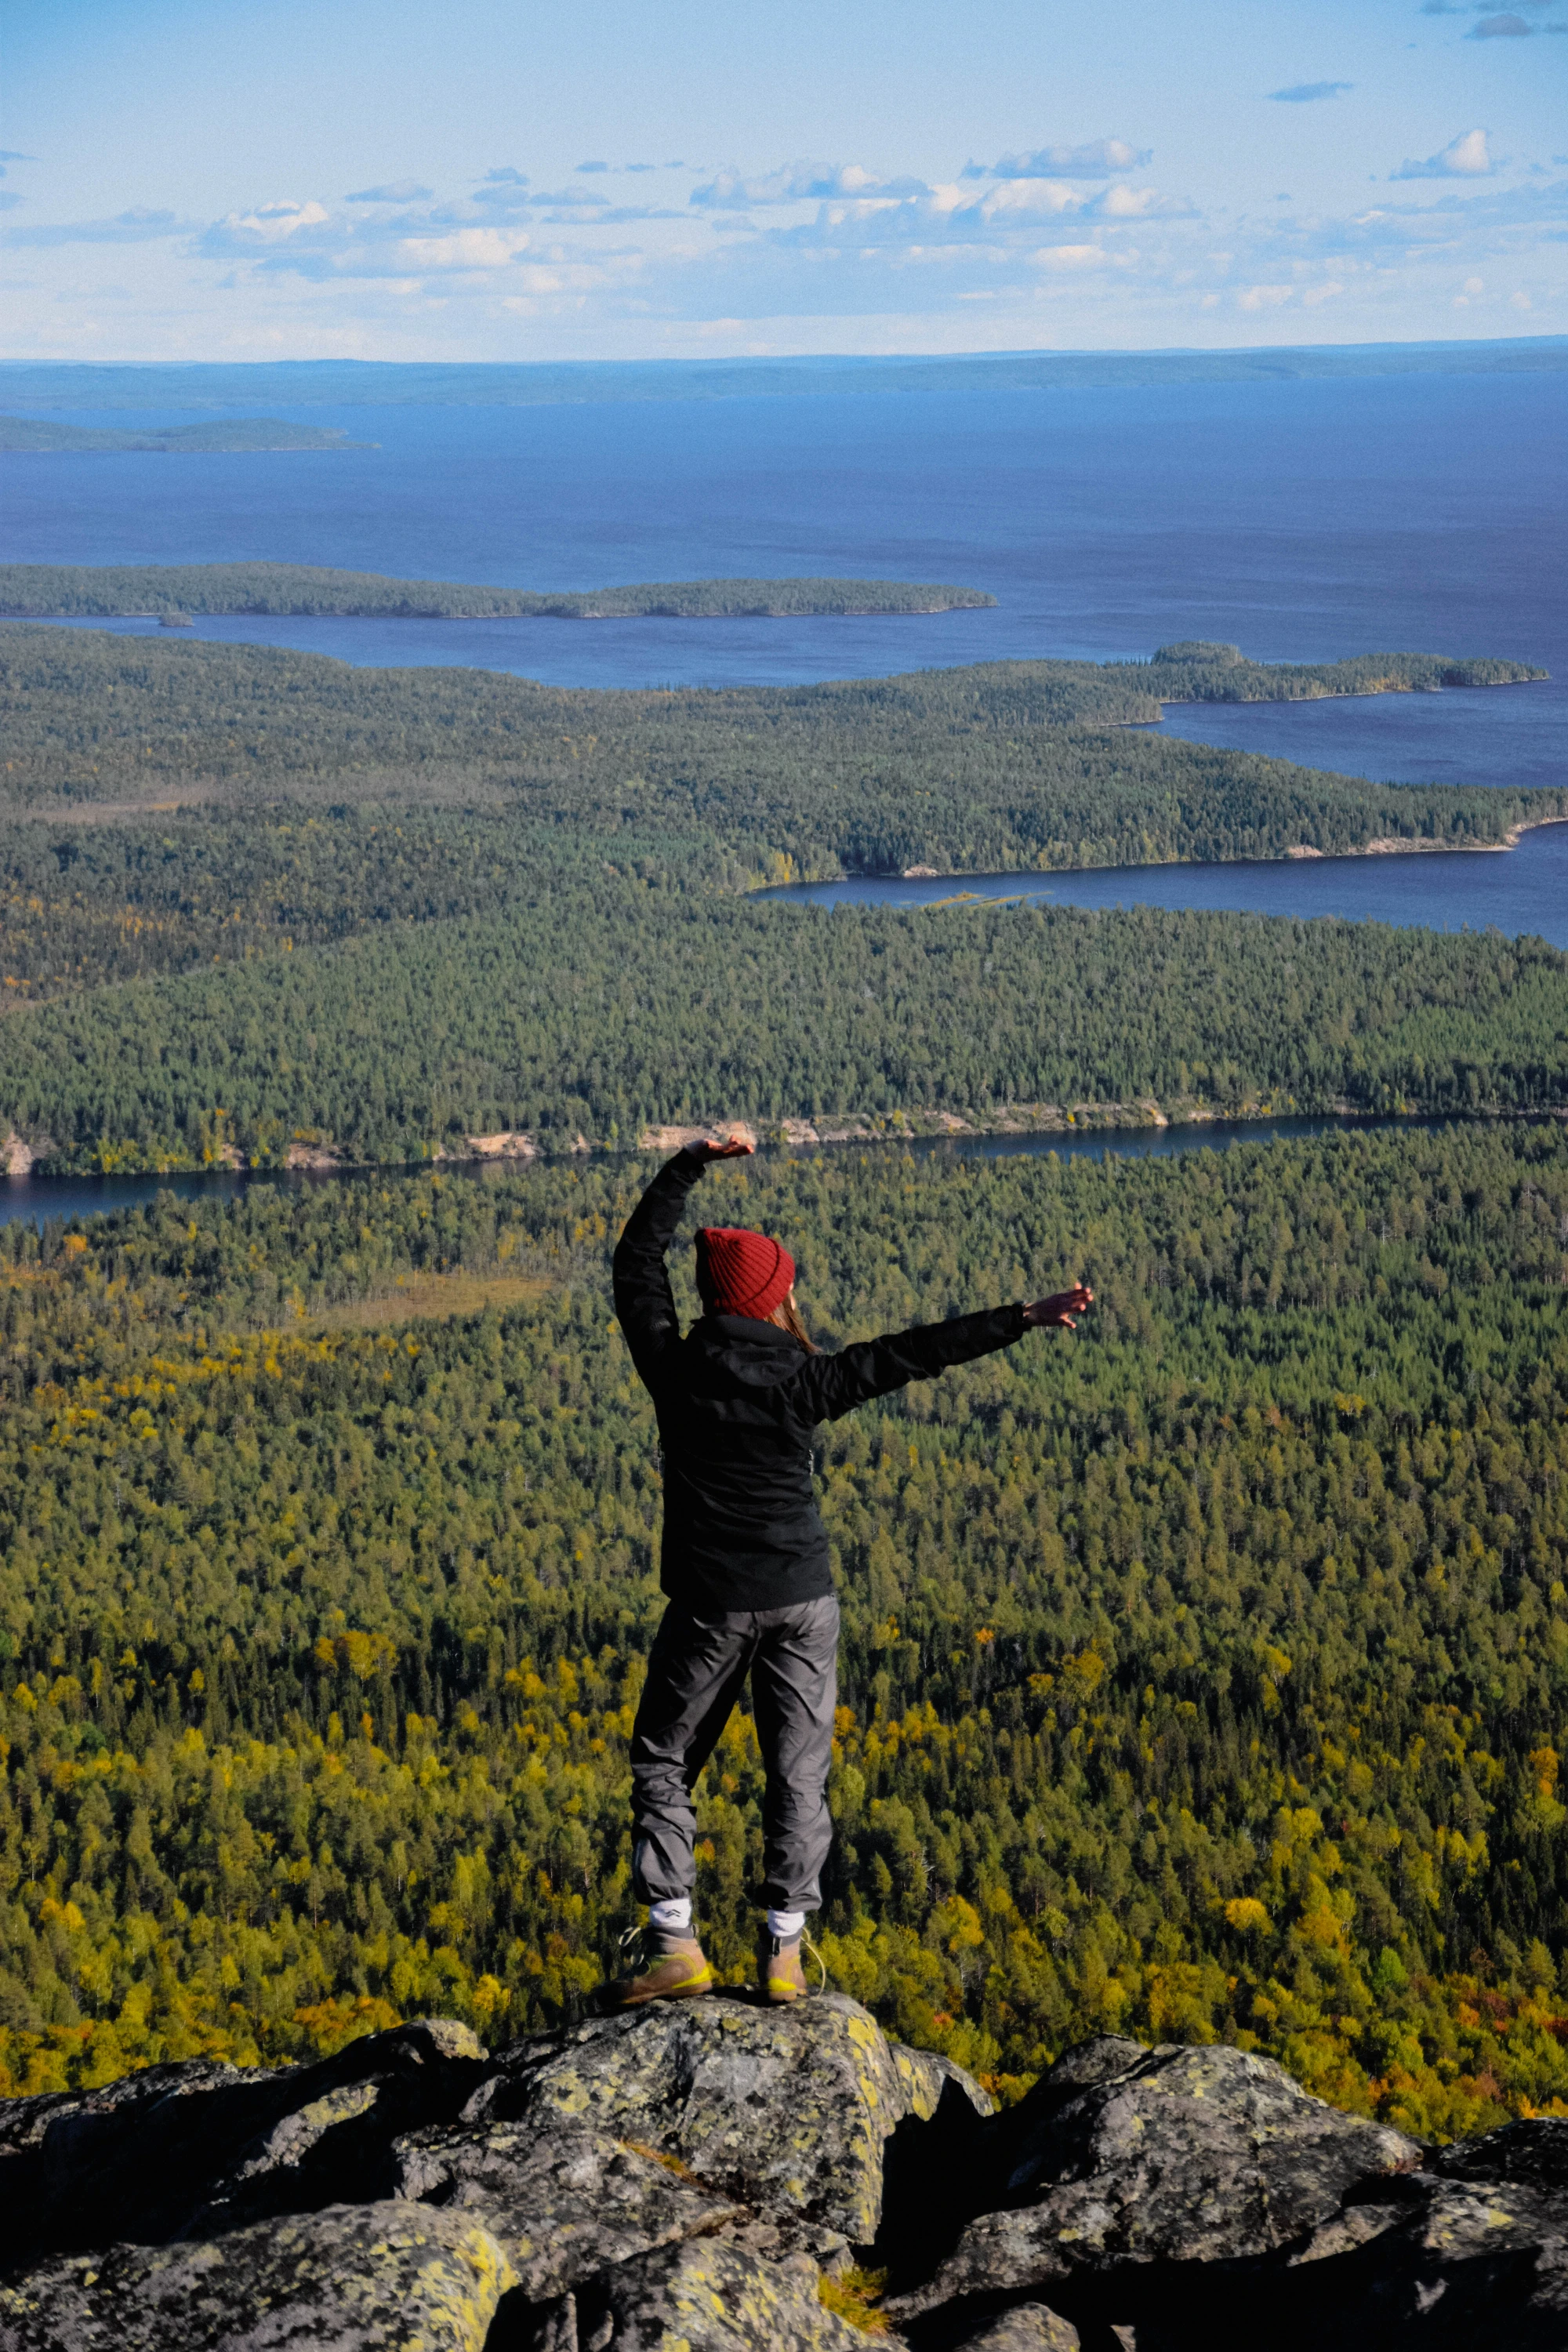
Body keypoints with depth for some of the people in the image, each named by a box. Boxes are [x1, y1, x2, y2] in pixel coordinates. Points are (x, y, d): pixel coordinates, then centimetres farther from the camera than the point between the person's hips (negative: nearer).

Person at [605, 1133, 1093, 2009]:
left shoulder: (676, 1367, -6)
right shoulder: (803, 1382, -9)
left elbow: (638, 1258, 8)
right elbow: (918, 1351, -8)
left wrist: (691, 1165, 15)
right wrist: (1026, 1318, -4)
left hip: (711, 1600, 0)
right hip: (801, 1597, 0)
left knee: (664, 1763, 12)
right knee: (799, 1771, 9)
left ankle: (676, 1947, 5)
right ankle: (784, 1952, 7)